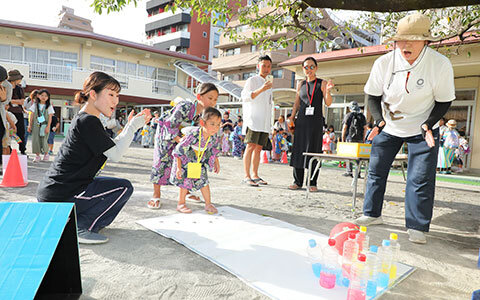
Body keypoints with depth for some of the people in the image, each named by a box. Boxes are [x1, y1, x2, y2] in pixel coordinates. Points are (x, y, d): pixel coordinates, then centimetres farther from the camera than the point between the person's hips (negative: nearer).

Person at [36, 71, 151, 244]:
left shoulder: (82, 119, 15)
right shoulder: (88, 121, -17)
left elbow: (111, 150, 15)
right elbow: (116, 155, -17)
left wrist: (131, 126, 9)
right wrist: (133, 127, -8)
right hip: (58, 199, -10)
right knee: (124, 187, -6)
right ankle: (80, 228, -7)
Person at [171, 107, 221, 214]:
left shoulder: (213, 139, -19)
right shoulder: (193, 135, -36)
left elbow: (214, 151, 5)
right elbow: (179, 151, -28)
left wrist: (216, 163, 13)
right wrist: (178, 168, -25)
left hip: (200, 164, 5)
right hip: (185, 163, -4)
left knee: (204, 181, 3)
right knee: (185, 182, -1)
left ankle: (208, 204, 16)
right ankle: (181, 204, 15)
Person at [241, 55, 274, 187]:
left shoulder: (269, 83, 24)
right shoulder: (252, 80, 2)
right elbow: (245, 97, -13)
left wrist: (270, 122, 24)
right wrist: (262, 89, -24)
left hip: (265, 121, 7)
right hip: (253, 119, -7)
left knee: (259, 148, 5)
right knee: (251, 146, -13)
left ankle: (255, 175, 10)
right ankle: (247, 176, -14)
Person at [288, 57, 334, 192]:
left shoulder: (322, 83, 4)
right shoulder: (301, 85, 14)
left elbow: (328, 103, -2)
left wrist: (328, 90, -19)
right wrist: (291, 118, 6)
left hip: (316, 121, -3)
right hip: (301, 120, 3)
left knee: (313, 150, -2)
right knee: (299, 149, 1)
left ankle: (312, 183, 5)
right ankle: (297, 181, 10)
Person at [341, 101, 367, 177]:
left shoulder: (348, 115, -2)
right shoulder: (362, 116, 9)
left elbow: (344, 128, -5)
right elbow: (365, 128, 8)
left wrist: (343, 139, 1)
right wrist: (363, 138, 15)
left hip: (350, 138, -3)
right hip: (359, 139, 3)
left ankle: (349, 171, 0)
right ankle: (358, 172, 10)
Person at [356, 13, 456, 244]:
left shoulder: (440, 64, -18)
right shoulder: (383, 63, -15)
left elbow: (444, 101, -8)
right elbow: (373, 96, -4)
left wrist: (427, 125, -22)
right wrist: (379, 121, -19)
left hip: (422, 129, -2)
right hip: (388, 126, 2)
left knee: (420, 178, -5)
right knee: (376, 171, 7)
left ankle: (417, 227, 9)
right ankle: (372, 214, 24)